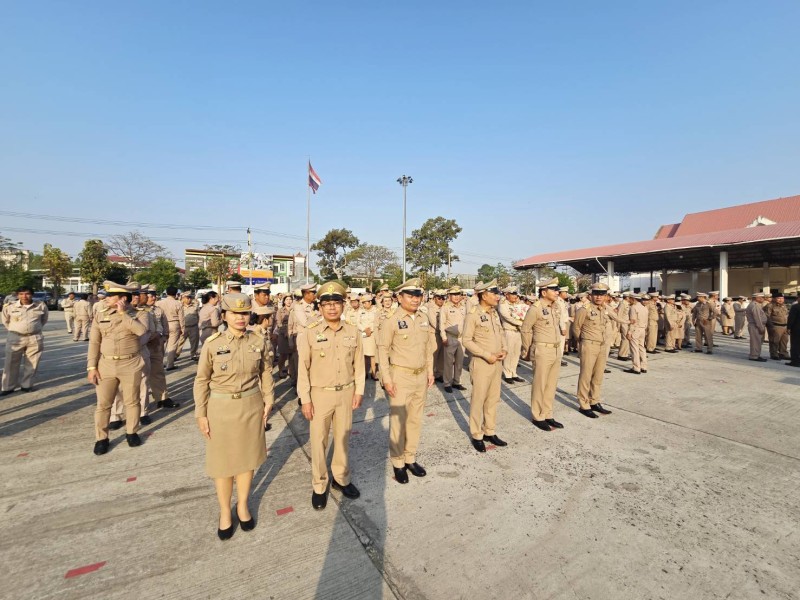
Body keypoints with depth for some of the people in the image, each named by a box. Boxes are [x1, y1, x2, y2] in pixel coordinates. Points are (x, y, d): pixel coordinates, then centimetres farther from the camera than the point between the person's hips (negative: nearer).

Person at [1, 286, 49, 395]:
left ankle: (26, 385, 18)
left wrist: (35, 328, 10)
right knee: (11, 364, 4)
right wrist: (14, 330, 9)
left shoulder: (41, 306, 0)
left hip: (35, 338, 0)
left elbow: (44, 320, 15)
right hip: (15, 338, 0)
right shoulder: (9, 307, -2)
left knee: (31, 364, 5)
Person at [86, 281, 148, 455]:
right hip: (105, 365, 2)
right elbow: (94, 343, 4)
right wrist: (92, 367, -3)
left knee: (131, 401, 9)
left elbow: (141, 331, -24)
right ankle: (101, 438, 21)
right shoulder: (101, 316, 5)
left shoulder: (136, 315, -2)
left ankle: (131, 432, 25)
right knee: (103, 404, 7)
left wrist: (123, 313, -17)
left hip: (130, 365, -2)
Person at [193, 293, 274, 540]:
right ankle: (225, 511, 34)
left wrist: (268, 401, 2)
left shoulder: (259, 341, -5)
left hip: (251, 406, 2)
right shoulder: (212, 344, -10)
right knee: (223, 461, 12)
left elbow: (266, 373, 5)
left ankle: (243, 505, 38)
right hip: (221, 408, -1)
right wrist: (201, 414, -3)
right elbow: (201, 380, -3)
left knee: (248, 457, 15)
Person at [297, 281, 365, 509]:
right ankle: (319, 486, 30)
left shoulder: (354, 332, -4)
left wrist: (359, 390, 3)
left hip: (346, 393, 3)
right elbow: (303, 367, -8)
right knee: (318, 441, 10)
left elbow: (358, 364, 4)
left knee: (343, 437, 17)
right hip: (320, 394, -2)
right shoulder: (309, 333, -12)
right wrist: (305, 399, -8)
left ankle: (341, 478, 38)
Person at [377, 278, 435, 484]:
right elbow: (383, 350, -10)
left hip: (421, 376, 6)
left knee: (415, 419, 15)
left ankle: (410, 458, 30)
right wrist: (386, 379, -13)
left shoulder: (424, 319, 7)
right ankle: (397, 463, 22)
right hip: (401, 376, -5)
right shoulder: (391, 321, -11)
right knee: (398, 421, 5)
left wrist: (430, 371, 12)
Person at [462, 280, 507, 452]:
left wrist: (504, 349, -1)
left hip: (497, 363, 7)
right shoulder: (473, 314, -14)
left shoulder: (494, 313, 8)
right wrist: (487, 355, -18)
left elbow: (501, 333, 18)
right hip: (481, 363, -7)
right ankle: (477, 436, 18)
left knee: (493, 399, 14)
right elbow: (467, 340, -16)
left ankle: (490, 432, 28)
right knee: (478, 400, 4)